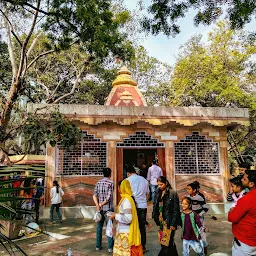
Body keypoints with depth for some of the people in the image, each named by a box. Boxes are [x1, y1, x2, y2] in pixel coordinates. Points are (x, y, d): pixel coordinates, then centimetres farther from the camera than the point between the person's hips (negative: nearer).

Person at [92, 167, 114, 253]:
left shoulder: (98, 183, 3)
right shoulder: (111, 183, -10)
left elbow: (94, 196, -5)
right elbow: (109, 197, -17)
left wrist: (98, 206, -10)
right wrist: (101, 204, -8)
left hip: (100, 209, 4)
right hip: (109, 208, -4)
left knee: (99, 227, 15)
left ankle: (98, 246, 22)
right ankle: (110, 247, 10)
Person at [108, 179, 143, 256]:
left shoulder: (126, 201, -22)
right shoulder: (127, 198, 6)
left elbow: (127, 219, -25)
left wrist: (116, 216, -15)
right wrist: (116, 214, 8)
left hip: (125, 233, -9)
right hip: (124, 232, 9)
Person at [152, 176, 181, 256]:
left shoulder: (172, 193, -12)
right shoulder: (159, 193, 7)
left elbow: (176, 210, -11)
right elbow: (156, 207, 14)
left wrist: (173, 224, -13)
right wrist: (155, 217, 8)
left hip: (169, 222, -6)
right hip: (161, 222, 6)